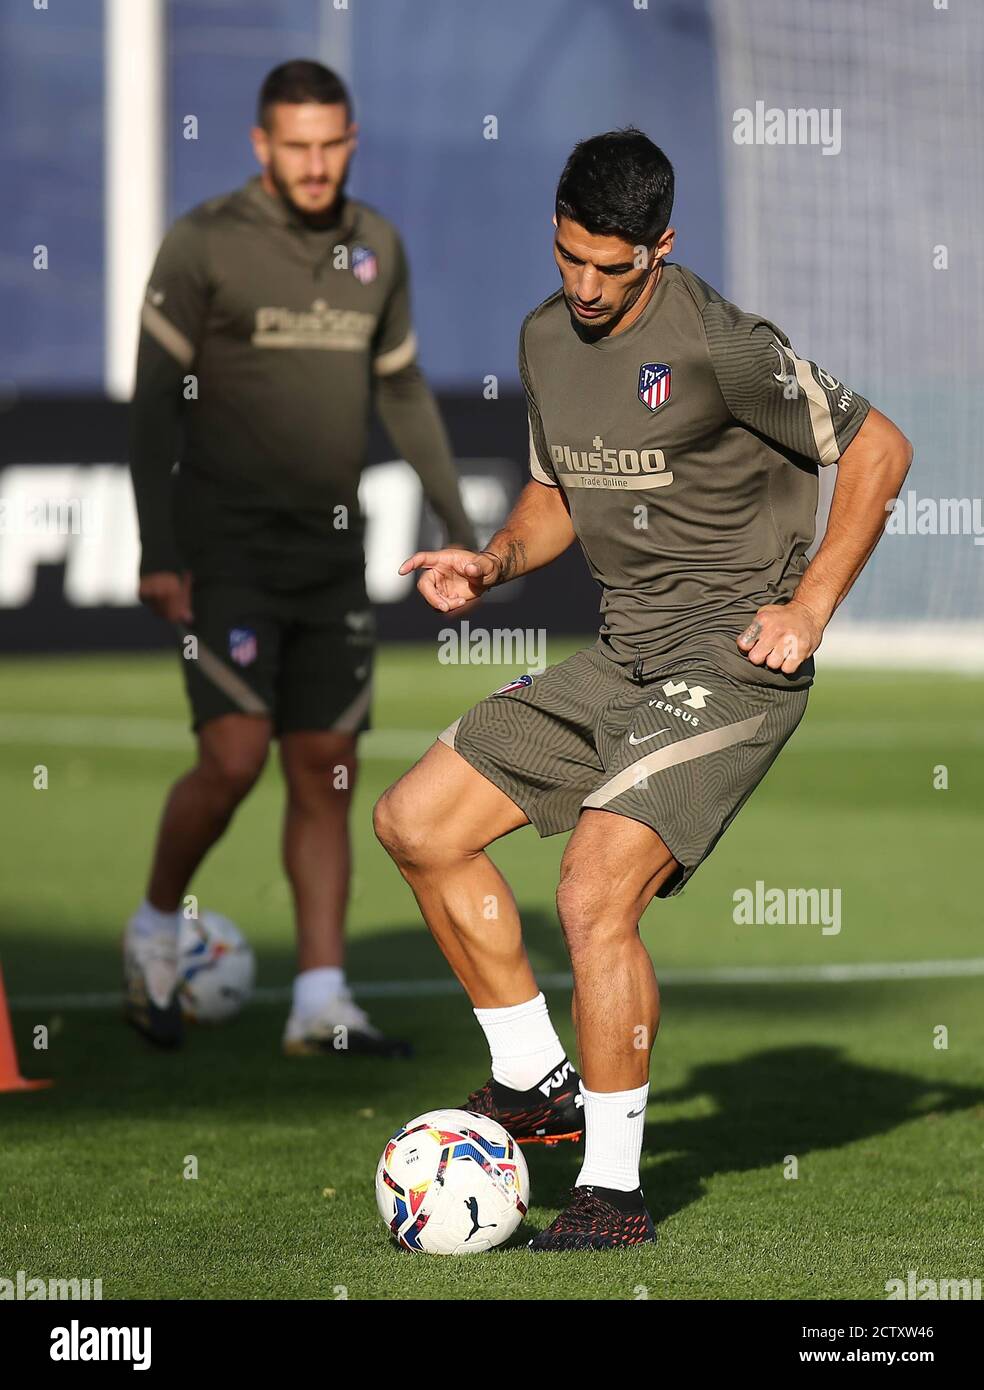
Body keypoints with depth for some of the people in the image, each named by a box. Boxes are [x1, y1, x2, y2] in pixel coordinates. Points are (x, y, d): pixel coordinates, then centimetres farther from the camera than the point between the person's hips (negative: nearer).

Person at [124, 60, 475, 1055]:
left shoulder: (375, 246, 8)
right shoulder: (203, 244, -8)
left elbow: (402, 389, 19)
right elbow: (153, 401, -8)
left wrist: (455, 518, 16)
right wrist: (155, 554, -14)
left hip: (331, 552, 5)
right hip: (225, 549, -5)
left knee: (326, 771, 2)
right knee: (235, 756, -15)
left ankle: (321, 1002, 5)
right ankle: (155, 932, 10)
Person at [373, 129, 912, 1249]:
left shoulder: (716, 347, -17)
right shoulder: (546, 339, 8)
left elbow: (877, 448, -10)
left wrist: (808, 609, -13)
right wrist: (494, 563, 3)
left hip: (731, 663, -9)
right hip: (619, 661, 9)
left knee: (595, 897, -22)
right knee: (416, 823, 6)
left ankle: (614, 1189, -10)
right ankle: (537, 1082, 15)